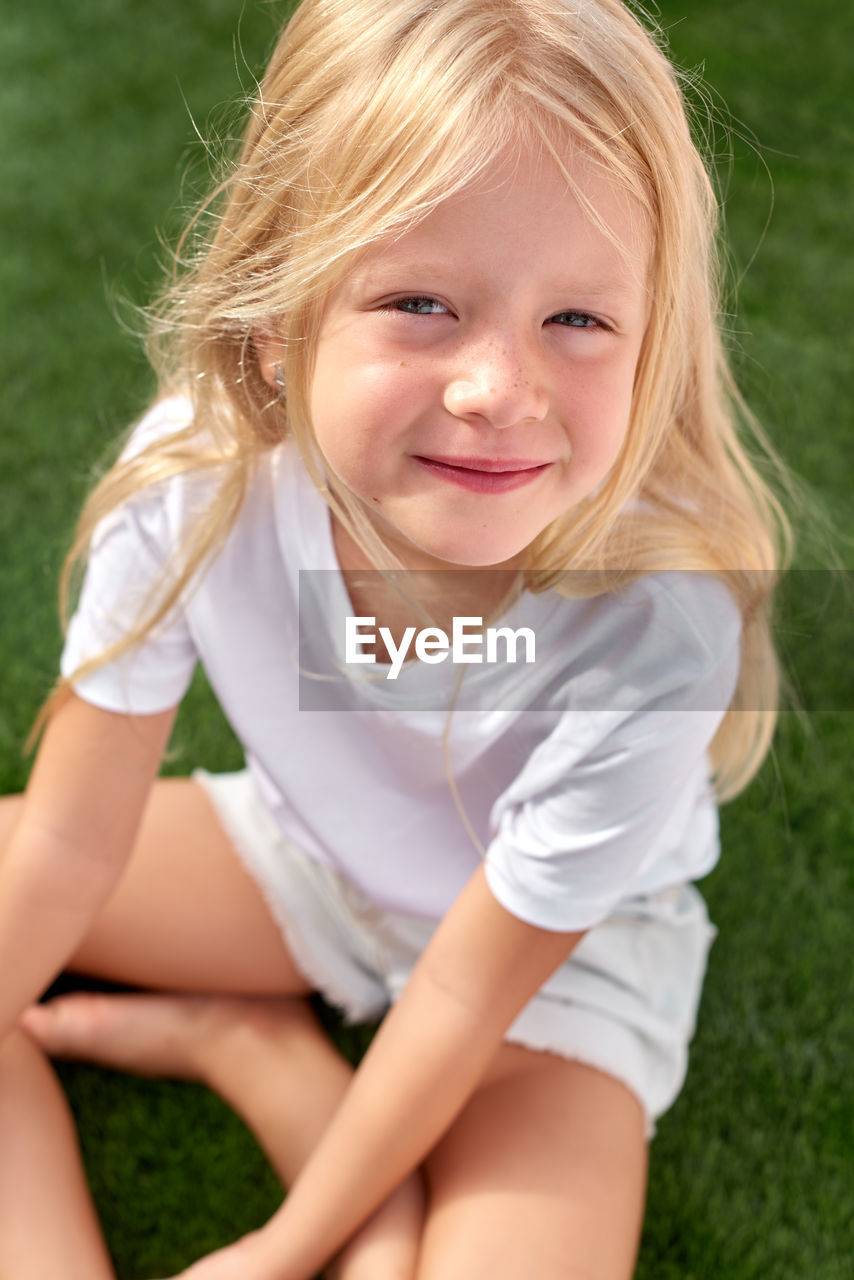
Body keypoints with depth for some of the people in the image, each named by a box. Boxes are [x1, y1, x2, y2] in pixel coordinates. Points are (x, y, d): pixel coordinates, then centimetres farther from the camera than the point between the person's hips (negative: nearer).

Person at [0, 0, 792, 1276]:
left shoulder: (651, 631, -37)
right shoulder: (198, 476, -29)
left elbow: (469, 991, -23)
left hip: (564, 939, -2)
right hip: (304, 847, 3)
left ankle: (250, 1042, -1)